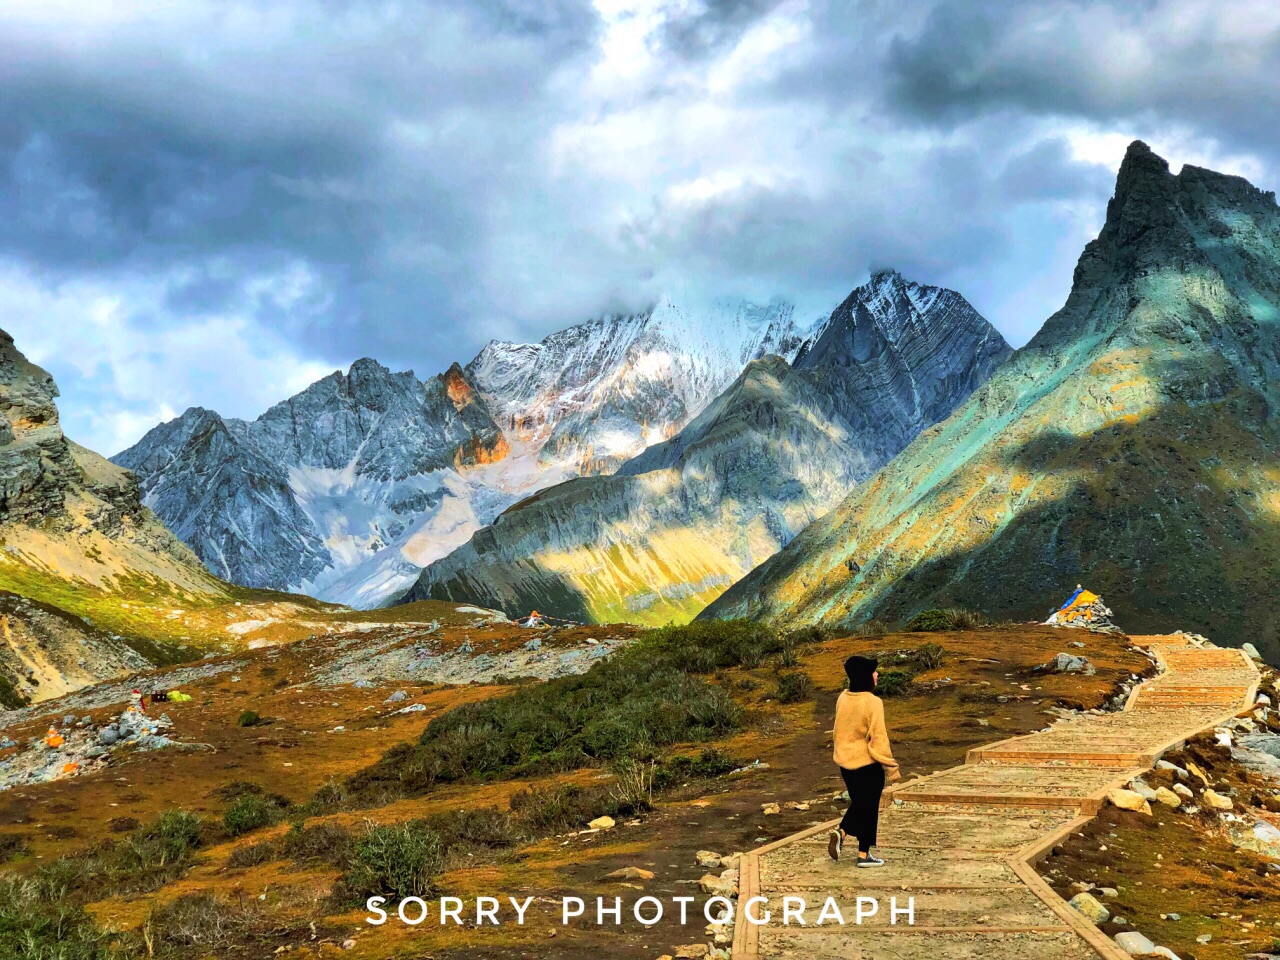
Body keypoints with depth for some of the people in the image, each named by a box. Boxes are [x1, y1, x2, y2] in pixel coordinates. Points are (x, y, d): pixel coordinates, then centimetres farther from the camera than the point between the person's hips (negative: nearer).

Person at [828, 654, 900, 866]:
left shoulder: (843, 699, 0)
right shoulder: (872, 703, -21)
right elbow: (879, 738, -19)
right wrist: (891, 767, -11)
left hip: (846, 762, 6)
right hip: (868, 764, -6)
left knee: (857, 803, 23)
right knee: (868, 808, 8)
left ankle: (841, 833, 2)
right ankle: (864, 854, 16)